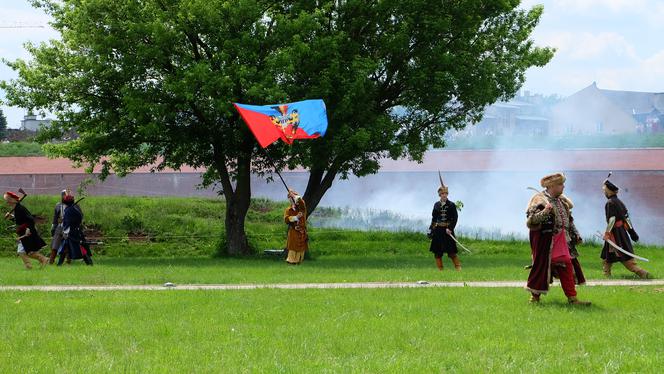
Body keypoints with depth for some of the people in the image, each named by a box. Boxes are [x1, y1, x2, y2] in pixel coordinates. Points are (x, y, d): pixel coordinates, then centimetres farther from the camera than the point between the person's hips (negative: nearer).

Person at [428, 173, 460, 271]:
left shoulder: (451, 205, -2)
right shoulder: (436, 205, 8)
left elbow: (455, 218, -7)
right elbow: (433, 218, 14)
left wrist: (450, 228, -18)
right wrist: (431, 229, 9)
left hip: (447, 229, -4)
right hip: (438, 230, 4)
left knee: (451, 251, -8)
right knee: (437, 251, 3)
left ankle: (458, 267, -2)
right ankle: (440, 269, 10)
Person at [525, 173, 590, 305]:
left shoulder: (562, 201, 15)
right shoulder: (540, 200, -9)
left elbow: (569, 220, 26)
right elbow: (531, 220, -18)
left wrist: (575, 234, 22)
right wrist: (544, 212, -32)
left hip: (560, 239, 7)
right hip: (545, 240, -7)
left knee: (566, 266, 3)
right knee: (542, 266, -2)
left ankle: (572, 298, 5)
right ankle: (535, 296, 13)